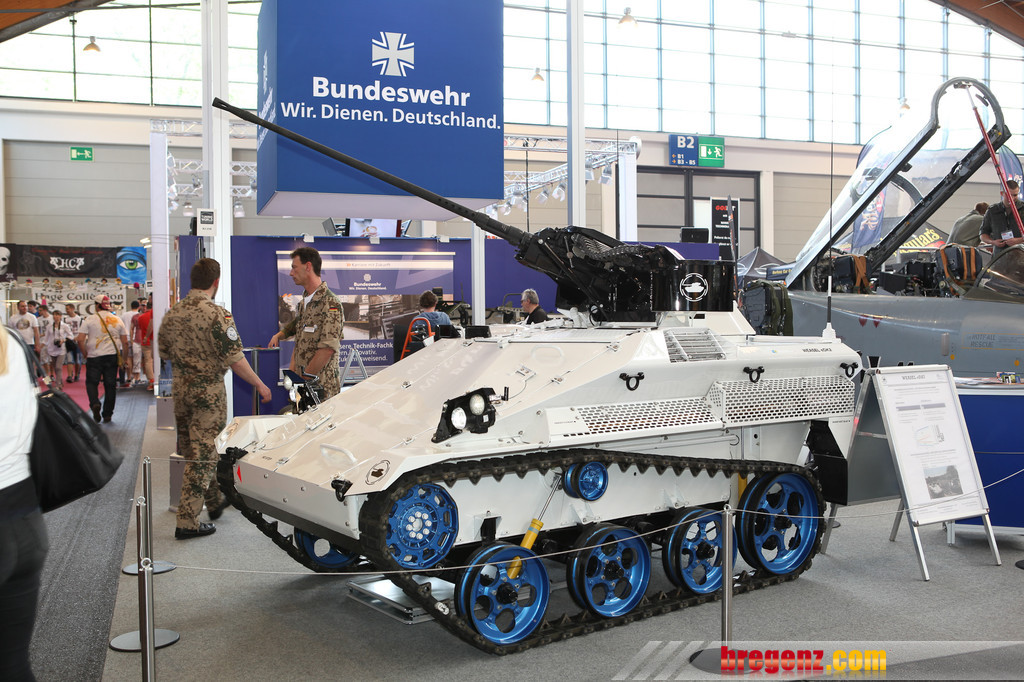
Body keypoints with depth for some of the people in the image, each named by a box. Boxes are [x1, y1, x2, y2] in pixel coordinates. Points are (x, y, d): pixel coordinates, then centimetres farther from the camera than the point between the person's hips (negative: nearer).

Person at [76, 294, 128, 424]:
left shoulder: (90, 319, -3)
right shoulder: (117, 320, 6)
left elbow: (80, 340, -8)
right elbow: (125, 342, 5)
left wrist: (85, 354, 4)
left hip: (94, 356, -2)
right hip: (112, 356, 2)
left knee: (91, 382, 9)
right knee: (110, 385, 8)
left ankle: (94, 403, -18)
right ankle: (107, 415, 10)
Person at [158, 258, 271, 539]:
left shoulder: (172, 313, 3)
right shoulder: (217, 315, -18)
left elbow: (163, 353, 14)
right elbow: (235, 360, -19)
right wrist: (259, 384, -7)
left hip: (180, 389, 7)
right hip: (208, 391, -7)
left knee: (191, 450, 19)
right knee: (202, 455, -1)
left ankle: (215, 500, 37)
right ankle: (187, 522, 1)